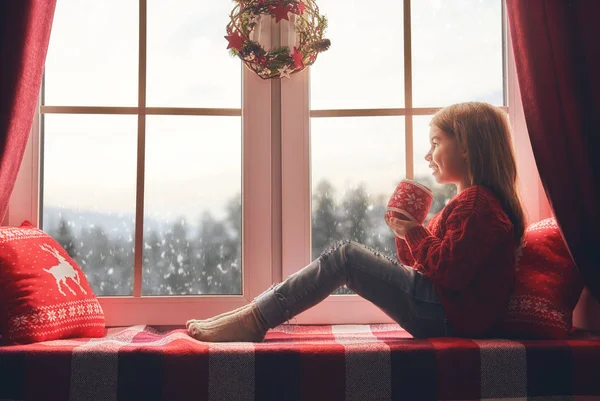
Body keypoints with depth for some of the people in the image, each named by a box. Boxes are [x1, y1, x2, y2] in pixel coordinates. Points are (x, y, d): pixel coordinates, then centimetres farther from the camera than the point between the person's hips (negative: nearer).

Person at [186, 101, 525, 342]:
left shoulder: (475, 203, -13)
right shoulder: (473, 200, 21)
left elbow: (449, 270, -24)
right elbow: (420, 262, 19)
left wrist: (413, 232, -13)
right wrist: (406, 230, 3)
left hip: (449, 315, -10)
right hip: (443, 312, 10)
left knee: (344, 256, -15)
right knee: (346, 255, 6)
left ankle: (253, 321, -12)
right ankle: (255, 314, 1)